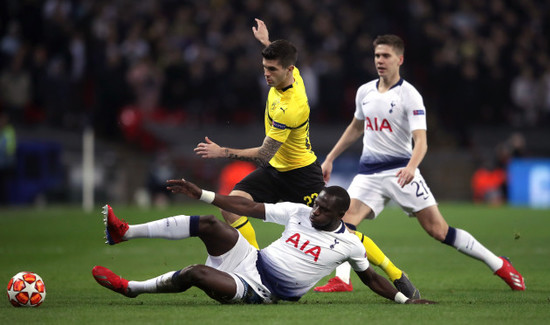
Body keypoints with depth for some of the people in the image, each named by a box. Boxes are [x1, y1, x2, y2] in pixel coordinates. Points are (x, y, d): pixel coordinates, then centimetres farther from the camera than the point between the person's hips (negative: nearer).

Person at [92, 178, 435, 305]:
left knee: (197, 273, -28)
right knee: (209, 223, -21)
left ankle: (131, 287, -10)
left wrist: (405, 299, -1)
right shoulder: (299, 212, 4)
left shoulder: (349, 244, -5)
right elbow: (250, 208, 4)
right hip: (251, 260, 4)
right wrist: (201, 194, 1)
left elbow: (371, 277, 8)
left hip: (260, 292, -4)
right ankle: (125, 232, -18)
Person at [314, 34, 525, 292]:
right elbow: (356, 127, 27)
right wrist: (330, 158, 26)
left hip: (400, 171, -5)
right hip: (368, 172, 5)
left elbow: (421, 140, -18)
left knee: (437, 229, -8)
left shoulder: (409, 95, -9)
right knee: (344, 220, -19)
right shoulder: (364, 92, 9)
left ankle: (498, 264, 4)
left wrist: (411, 166, -38)